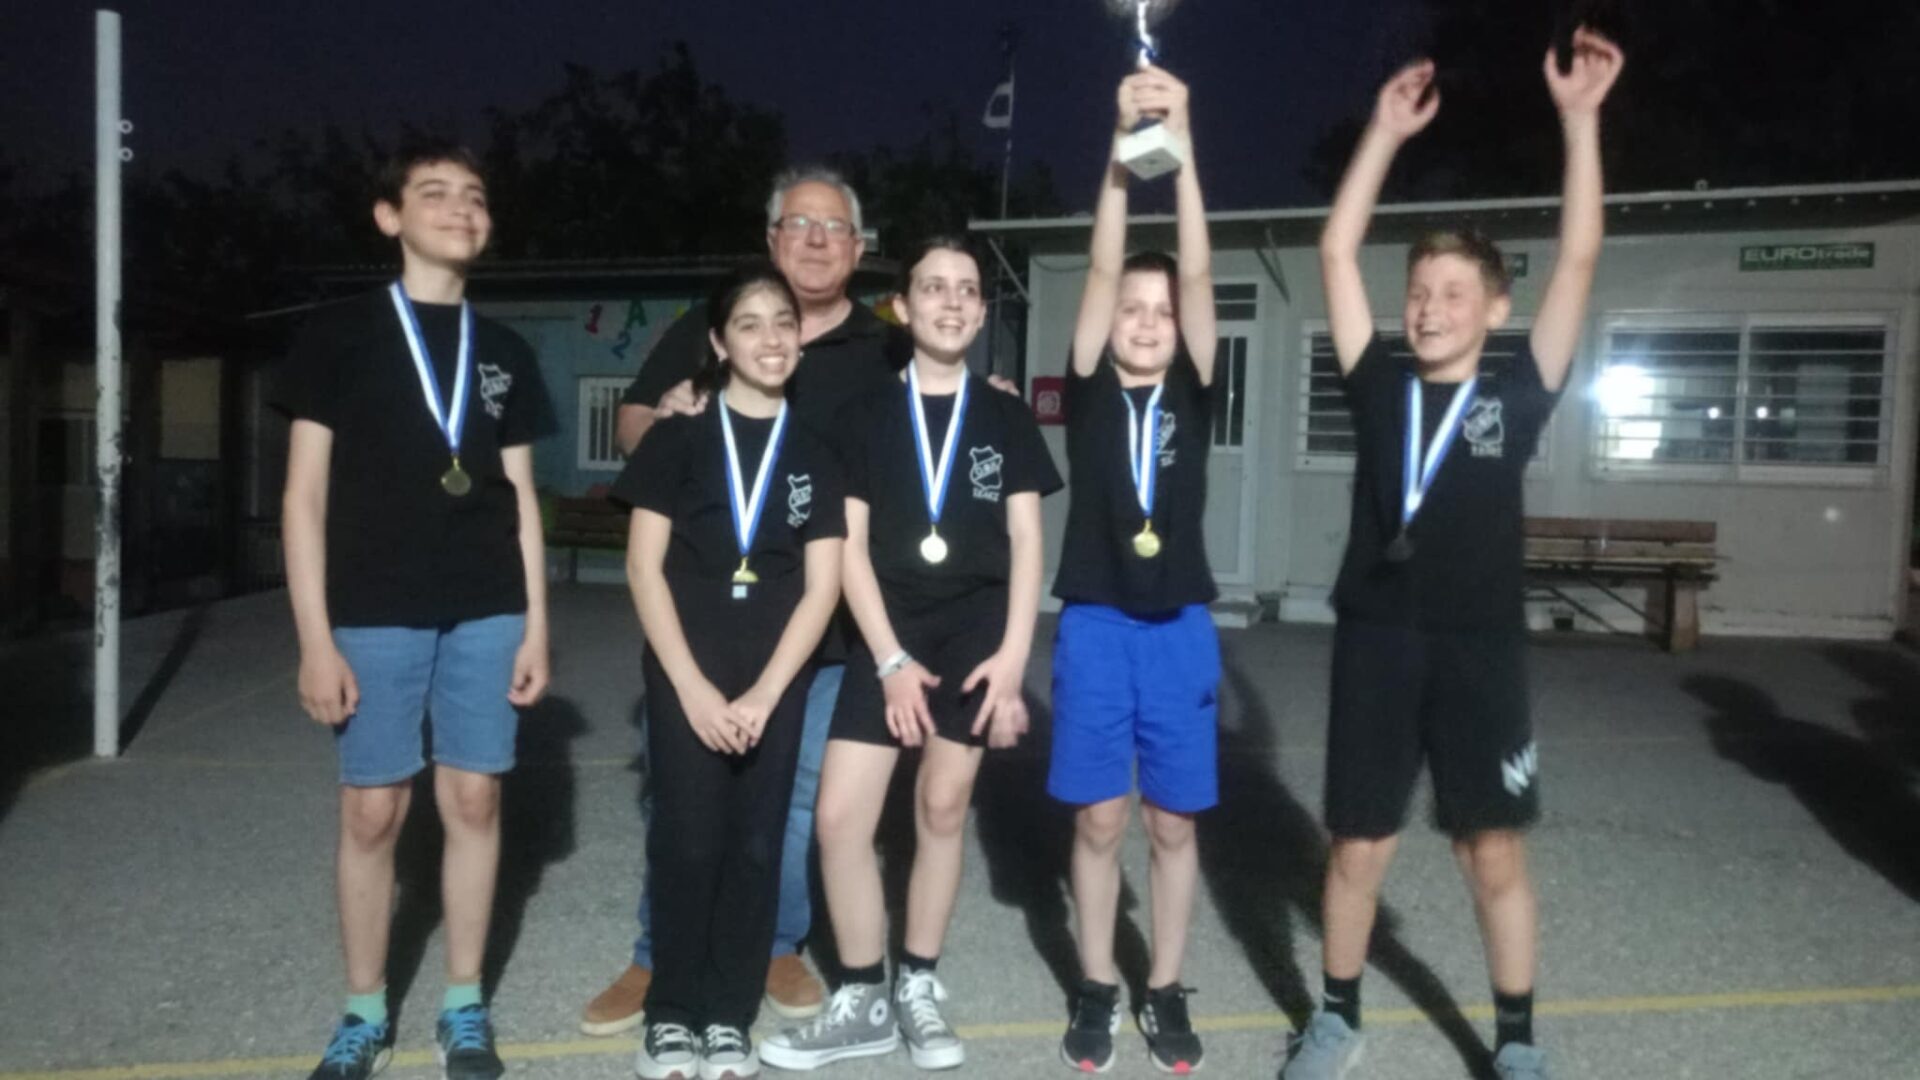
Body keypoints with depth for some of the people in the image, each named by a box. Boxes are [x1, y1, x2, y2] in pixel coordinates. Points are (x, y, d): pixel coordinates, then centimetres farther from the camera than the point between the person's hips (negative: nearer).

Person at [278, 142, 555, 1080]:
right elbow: (305, 493, -2)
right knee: (372, 810, 3)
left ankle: (464, 1004, 20)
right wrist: (315, 636, -8)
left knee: (473, 800, 6)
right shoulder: (338, 335, 1)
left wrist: (536, 622, 5)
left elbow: (519, 496, 11)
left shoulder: (504, 353, 11)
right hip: (374, 615, -2)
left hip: (486, 614, 3)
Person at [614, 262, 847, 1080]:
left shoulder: (813, 456, 7)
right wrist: (693, 686, -11)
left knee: (755, 847, 4)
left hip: (778, 680, 2)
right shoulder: (679, 438, 2)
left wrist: (763, 693, -9)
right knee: (689, 844, -3)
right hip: (686, 672, -1)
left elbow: (821, 588, 2)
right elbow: (644, 567, -3)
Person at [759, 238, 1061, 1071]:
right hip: (888, 630, 0)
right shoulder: (866, 415, 5)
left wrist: (1013, 655, -7)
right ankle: (863, 1001, 13)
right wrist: (890, 658, -8)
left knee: (943, 810, 5)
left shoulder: (1007, 419, 8)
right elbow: (851, 547, 0)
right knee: (838, 815, -5)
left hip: (977, 626, 0)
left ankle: (917, 989, 23)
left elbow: (1026, 541, 4)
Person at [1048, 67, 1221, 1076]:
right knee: (1099, 820, 6)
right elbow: (1103, 270, -8)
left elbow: (1198, 276, -7)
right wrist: (1124, 147, -17)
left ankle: (1166, 991, 23)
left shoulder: (1190, 394, 4)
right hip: (1095, 626, -1)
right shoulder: (1090, 389, 2)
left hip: (1180, 629, 1)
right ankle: (1096, 989, 22)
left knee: (1173, 824, 8)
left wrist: (1182, 151, -15)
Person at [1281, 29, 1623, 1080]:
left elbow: (1579, 259, -3)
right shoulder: (1381, 384, 5)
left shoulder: (1516, 394, 2)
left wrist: (1579, 121, -7)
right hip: (1376, 641, 1)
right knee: (1358, 847, 8)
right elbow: (1336, 253, 4)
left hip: (1480, 648, -1)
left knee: (1494, 851, 8)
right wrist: (1386, 133, 1)